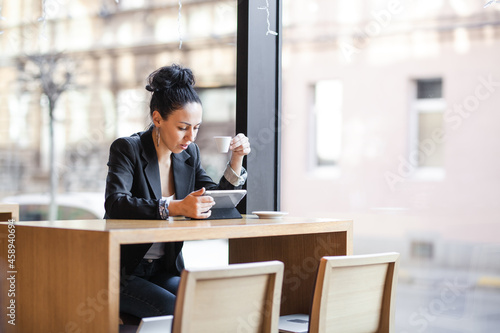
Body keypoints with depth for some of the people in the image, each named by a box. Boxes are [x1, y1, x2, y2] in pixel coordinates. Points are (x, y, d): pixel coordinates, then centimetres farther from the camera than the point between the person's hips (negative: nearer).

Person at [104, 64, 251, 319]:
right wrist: (175, 208, -40)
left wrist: (236, 159, -3)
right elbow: (115, 204, -27)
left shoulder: (189, 154, 6)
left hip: (166, 271, 6)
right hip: (123, 272, -5)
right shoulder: (127, 149, -11)